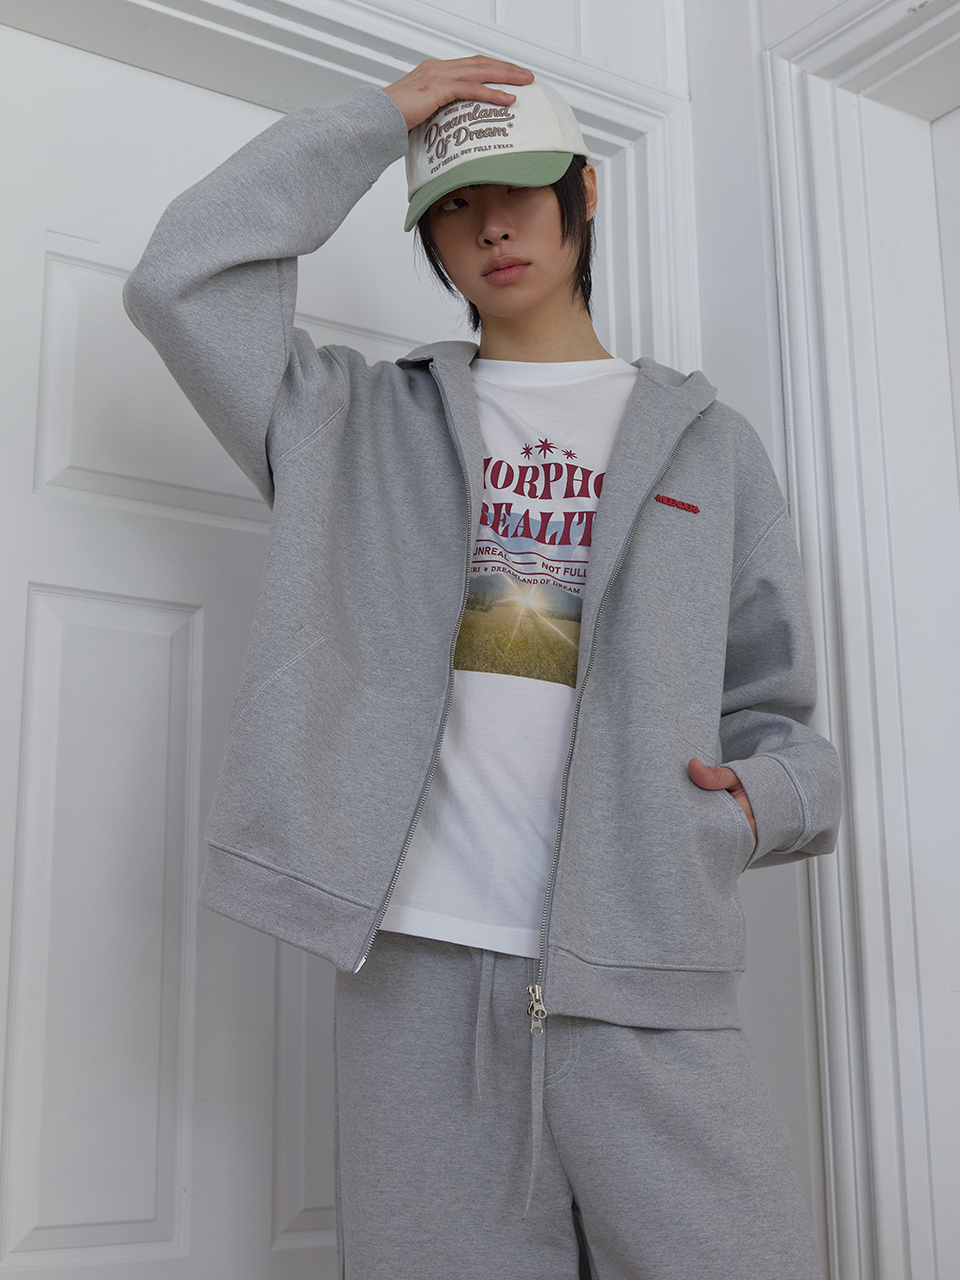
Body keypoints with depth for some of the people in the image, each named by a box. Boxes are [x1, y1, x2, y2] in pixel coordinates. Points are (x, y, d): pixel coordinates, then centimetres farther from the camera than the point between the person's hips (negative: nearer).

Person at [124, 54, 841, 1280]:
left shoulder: (704, 441, 15)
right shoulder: (365, 427, 15)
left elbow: (770, 710, 16)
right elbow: (183, 280, 2)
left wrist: (767, 793, -7)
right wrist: (377, 117, 8)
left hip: (642, 989, 1)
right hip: (419, 970, 0)